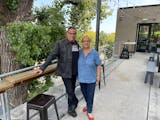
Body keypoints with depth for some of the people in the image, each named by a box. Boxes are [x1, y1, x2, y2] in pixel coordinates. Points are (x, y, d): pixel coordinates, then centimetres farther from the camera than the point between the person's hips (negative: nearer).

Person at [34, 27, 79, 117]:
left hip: (74, 72, 6)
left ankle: (71, 108, 36)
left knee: (72, 90, 16)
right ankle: (75, 103, 30)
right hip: (65, 72, -5)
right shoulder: (61, 43, -11)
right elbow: (52, 56, -13)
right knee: (70, 91, -1)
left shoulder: (77, 44, 5)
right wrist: (42, 68, -17)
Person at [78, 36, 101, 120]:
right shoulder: (79, 52, -4)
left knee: (90, 95, 6)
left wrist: (98, 75, -7)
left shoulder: (94, 53, -13)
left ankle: (89, 112, 25)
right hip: (82, 78, 4)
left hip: (91, 78, -3)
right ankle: (88, 105, 47)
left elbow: (98, 65, -6)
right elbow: (76, 63, 6)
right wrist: (77, 74, 7)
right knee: (84, 93, 20)